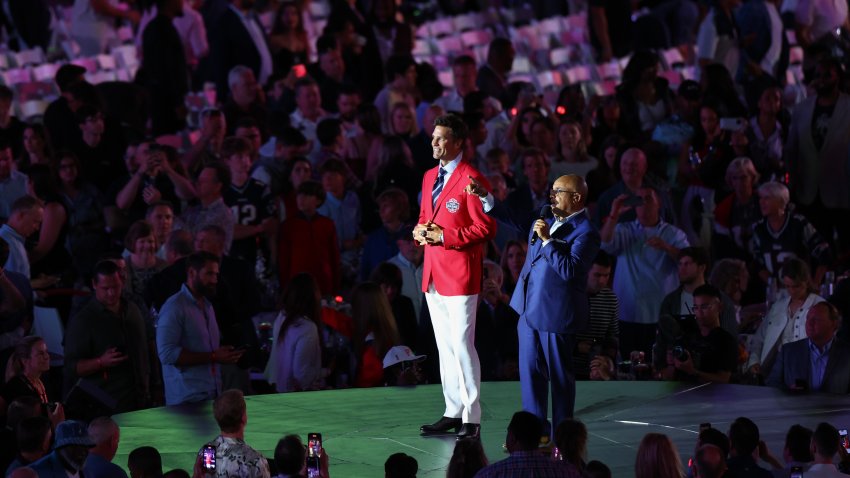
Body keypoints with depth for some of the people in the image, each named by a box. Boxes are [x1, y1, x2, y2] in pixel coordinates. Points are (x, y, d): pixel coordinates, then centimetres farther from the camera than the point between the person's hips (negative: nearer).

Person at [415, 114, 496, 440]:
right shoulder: (430, 177, 15)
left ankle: (471, 419, -4)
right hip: (433, 274, 8)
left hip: (459, 273, -8)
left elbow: (485, 228, -14)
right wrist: (420, 231, 1)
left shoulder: (471, 180, -11)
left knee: (462, 345, -8)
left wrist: (444, 237, -18)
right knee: (444, 346, 12)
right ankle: (453, 412, 19)